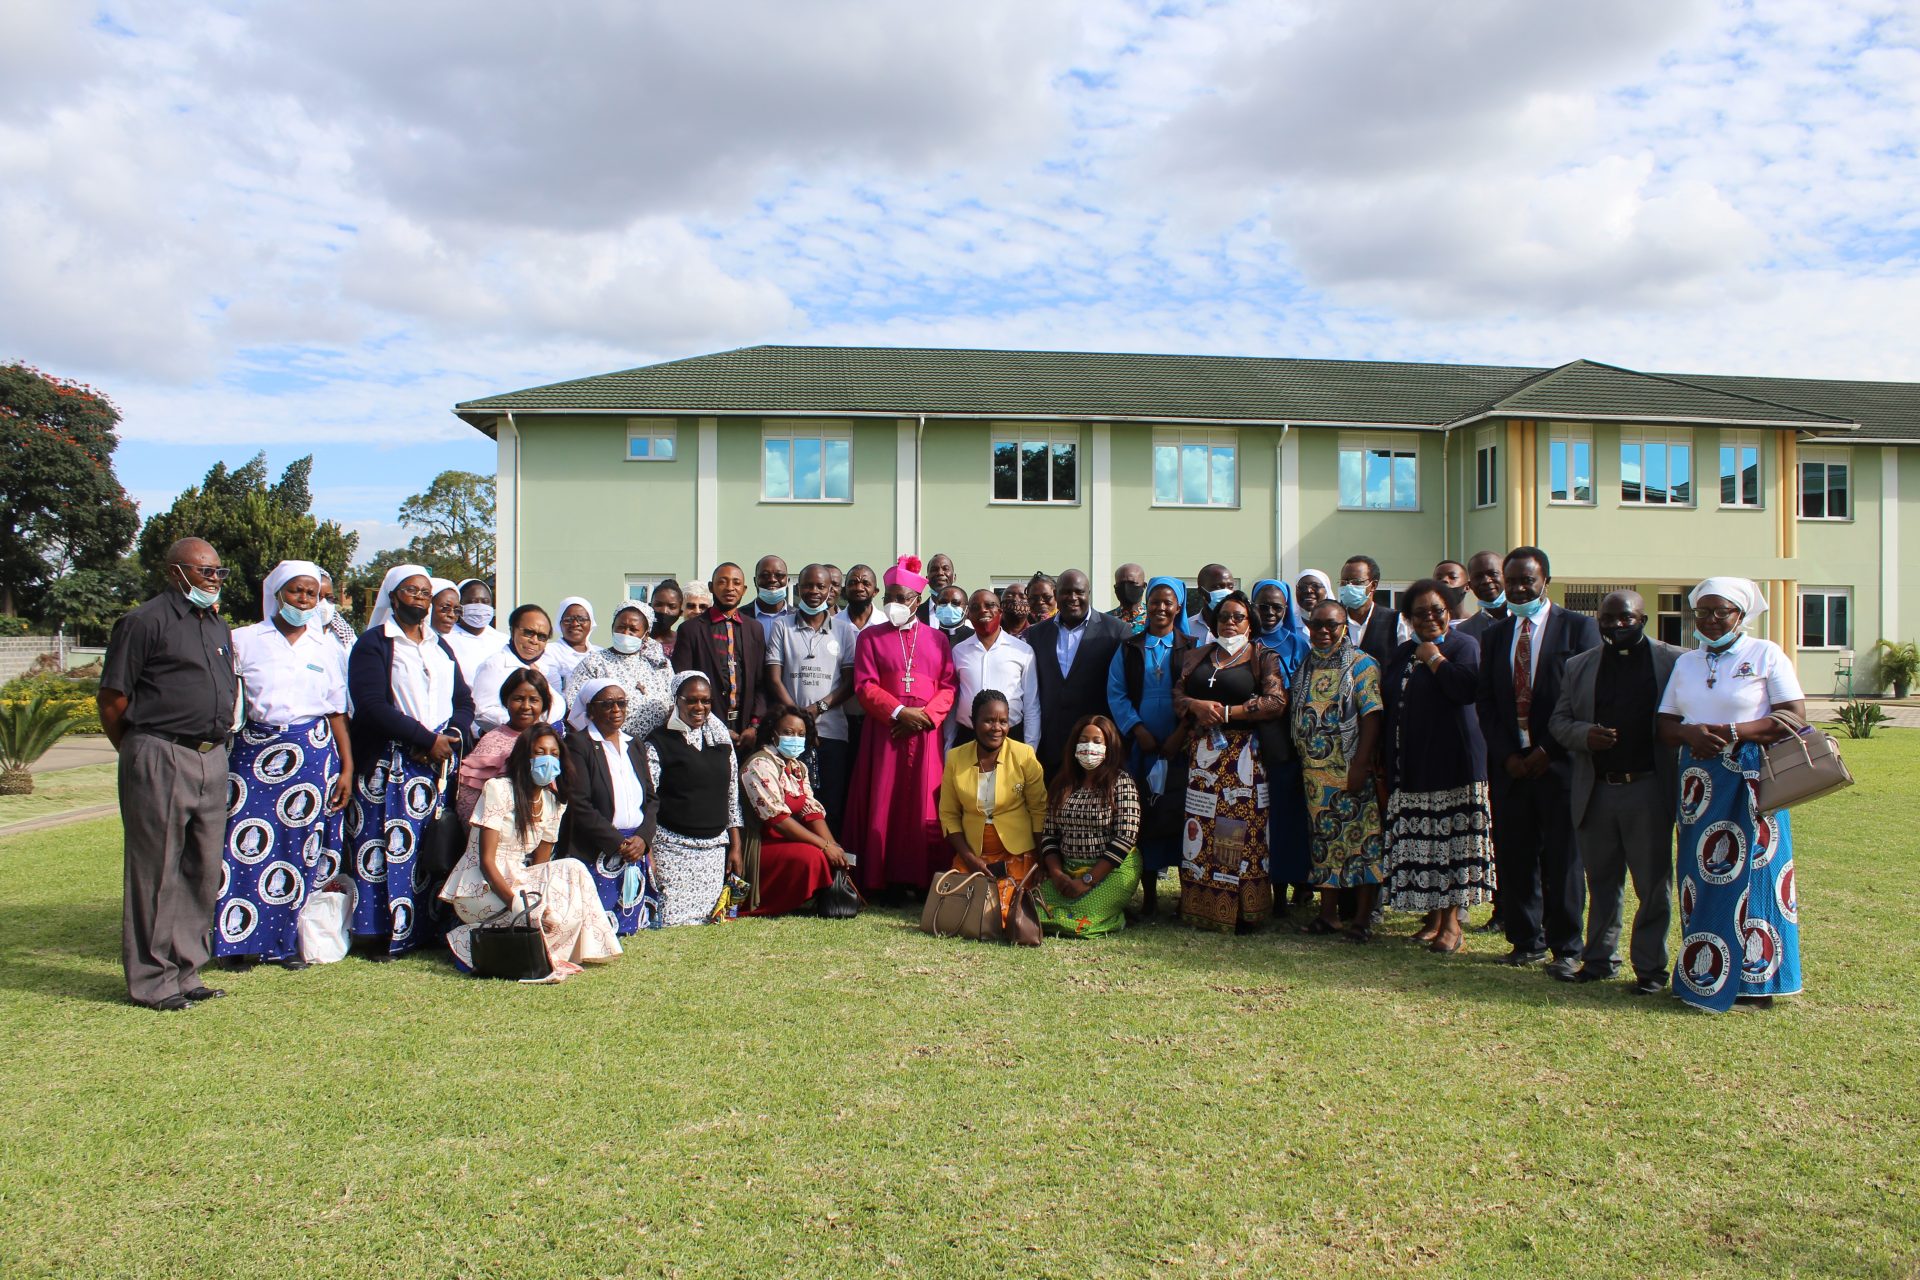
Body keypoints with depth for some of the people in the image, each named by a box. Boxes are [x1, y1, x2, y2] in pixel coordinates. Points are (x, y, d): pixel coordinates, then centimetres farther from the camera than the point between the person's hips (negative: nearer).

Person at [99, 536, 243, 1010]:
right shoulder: (146, 621, -6)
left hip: (212, 761, 7)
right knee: (157, 872, 0)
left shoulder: (218, 627, 18)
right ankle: (151, 980, 9)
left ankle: (186, 972, 20)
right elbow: (110, 699, -7)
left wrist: (217, 739, 16)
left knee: (203, 871, 10)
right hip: (160, 761, -7)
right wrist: (138, 752, 2)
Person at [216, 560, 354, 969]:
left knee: (301, 848, 2)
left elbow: (338, 711, 11)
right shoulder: (244, 641, 6)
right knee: (247, 846, -4)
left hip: (313, 755, 1)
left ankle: (291, 941, 12)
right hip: (254, 752, -1)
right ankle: (242, 939, 9)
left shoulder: (325, 646, 11)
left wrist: (347, 767, 4)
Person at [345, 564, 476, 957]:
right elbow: (372, 705, -12)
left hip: (439, 763, 5)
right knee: (393, 847, -8)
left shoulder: (440, 646, 20)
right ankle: (385, 937, -2)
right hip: (388, 767, -5)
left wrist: (452, 736, -7)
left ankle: (429, 930, 7)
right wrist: (426, 740, -15)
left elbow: (463, 700, 15)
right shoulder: (373, 643, 1)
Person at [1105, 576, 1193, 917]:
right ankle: (1148, 894, 7)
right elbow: (1116, 693, 4)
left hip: (1180, 747, -1)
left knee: (1182, 815, -2)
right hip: (1140, 747, 1)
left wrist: (1180, 735, -12)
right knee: (1143, 817, 0)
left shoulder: (1192, 649, 8)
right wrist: (1138, 730, -9)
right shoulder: (1128, 649, 12)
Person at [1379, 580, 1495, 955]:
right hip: (1409, 766, 6)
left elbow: (1467, 687, -21)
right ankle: (1432, 915, 16)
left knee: (1451, 840, -5)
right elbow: (1388, 704, 19)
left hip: (1450, 765, -6)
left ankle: (1452, 921, 2)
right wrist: (1385, 761, 14)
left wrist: (1435, 658, -10)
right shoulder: (1403, 654, 17)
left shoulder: (1464, 645, -1)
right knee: (1419, 846, 6)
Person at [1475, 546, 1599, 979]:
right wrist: (1506, 755, -1)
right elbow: (1486, 703, 12)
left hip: (1560, 763, -4)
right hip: (1509, 764, 4)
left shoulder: (1578, 627, 1)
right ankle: (1526, 940, 18)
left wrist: (1549, 751, -9)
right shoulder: (1495, 635, 15)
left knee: (1563, 859, -1)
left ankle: (1566, 949, 9)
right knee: (1515, 857, 6)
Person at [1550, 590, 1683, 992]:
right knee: (1602, 882, 13)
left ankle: (1650, 966, 15)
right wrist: (1585, 734, -12)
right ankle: (1600, 958, 24)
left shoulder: (1674, 662, 0)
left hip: (1649, 790, -3)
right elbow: (1558, 721, 10)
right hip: (1595, 791, 3)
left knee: (1653, 884, 4)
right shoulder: (1579, 666, 11)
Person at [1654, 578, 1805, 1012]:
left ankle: (1755, 978, 6)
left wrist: (1732, 733, -18)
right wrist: (1690, 732, -11)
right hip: (1699, 782, 4)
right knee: (1701, 875, 4)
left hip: (1753, 779, -4)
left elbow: (1795, 718, -8)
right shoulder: (1685, 662, 14)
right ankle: (1701, 974, 11)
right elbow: (1664, 726, 11)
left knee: (1753, 874, -2)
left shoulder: (1766, 654, 1)